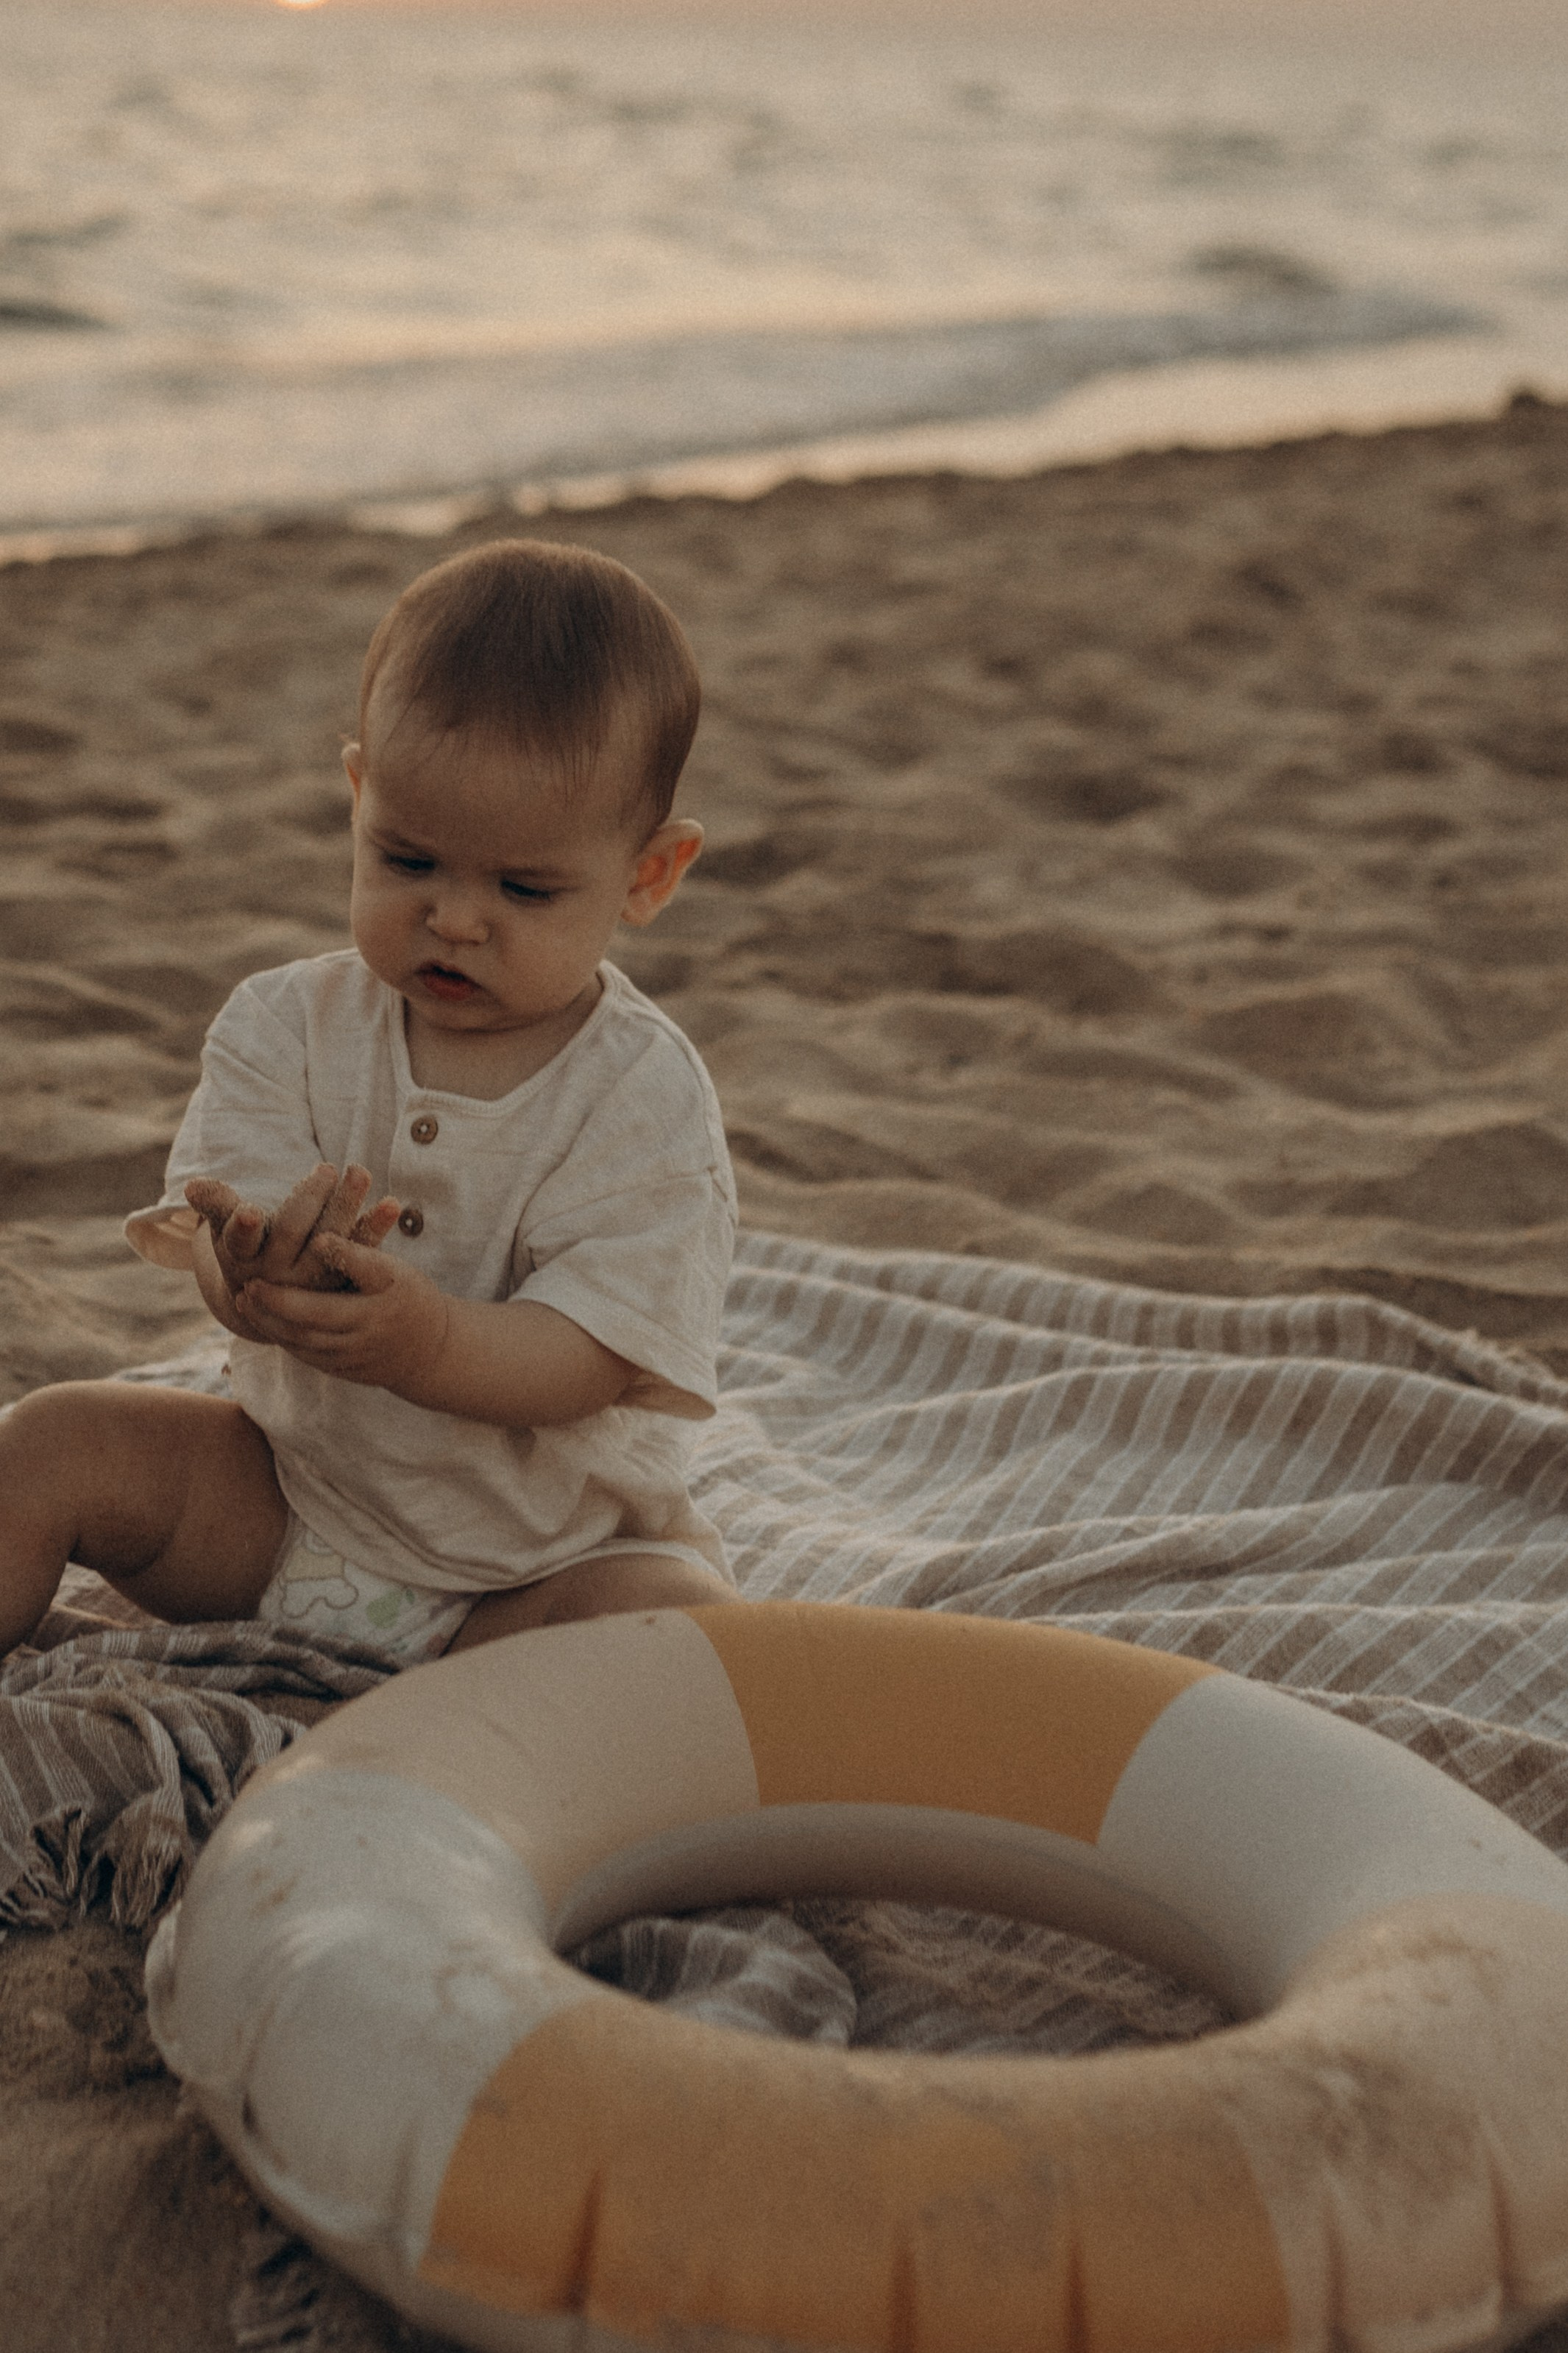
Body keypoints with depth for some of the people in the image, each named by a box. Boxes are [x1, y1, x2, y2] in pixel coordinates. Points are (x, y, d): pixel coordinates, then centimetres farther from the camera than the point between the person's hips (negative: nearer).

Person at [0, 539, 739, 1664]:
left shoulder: (647, 1100, -16)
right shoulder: (288, 1025, -6)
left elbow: (586, 1358, -23)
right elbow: (225, 1225, -15)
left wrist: (427, 1339, -45)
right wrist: (257, 1281, -42)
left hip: (547, 1556, -3)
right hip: (288, 1488, 3)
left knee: (681, 1619, -29)